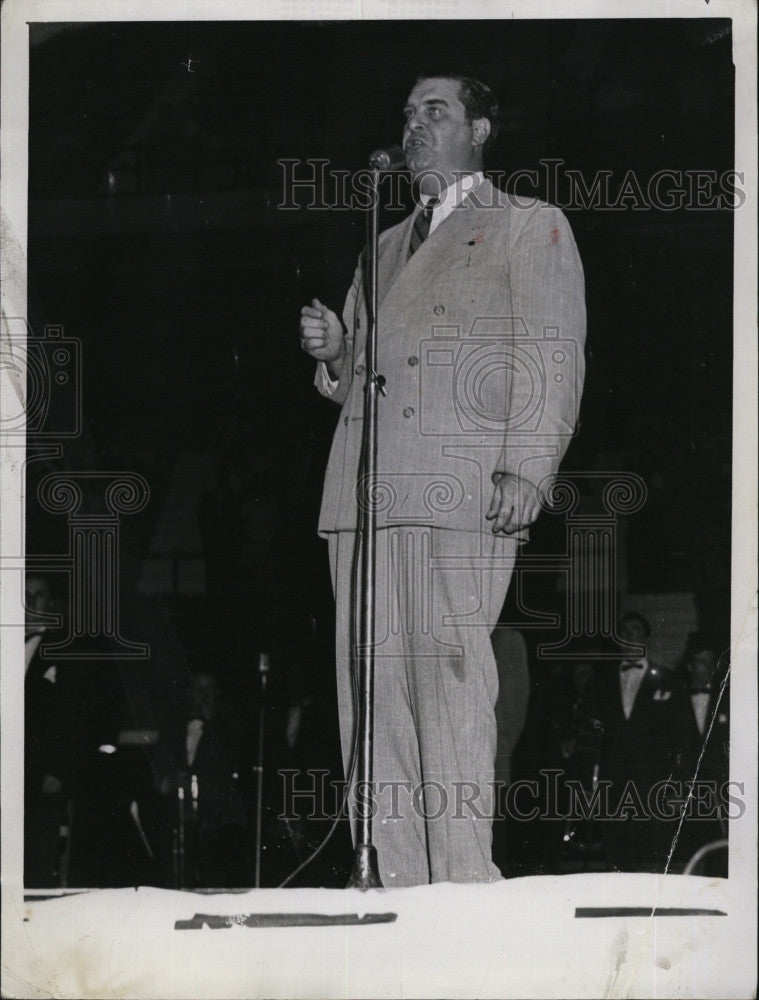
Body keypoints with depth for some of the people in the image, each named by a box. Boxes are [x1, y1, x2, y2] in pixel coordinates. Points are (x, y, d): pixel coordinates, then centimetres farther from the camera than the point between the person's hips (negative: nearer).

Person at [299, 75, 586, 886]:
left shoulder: (529, 228, 12)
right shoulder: (385, 246, 31)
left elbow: (553, 358, 0)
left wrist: (526, 469, -13)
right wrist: (333, 352, 10)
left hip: (462, 487, -6)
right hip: (363, 489, 6)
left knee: (451, 671, -14)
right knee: (372, 681, -2)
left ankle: (464, 883, -14)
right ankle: (393, 882, -1)